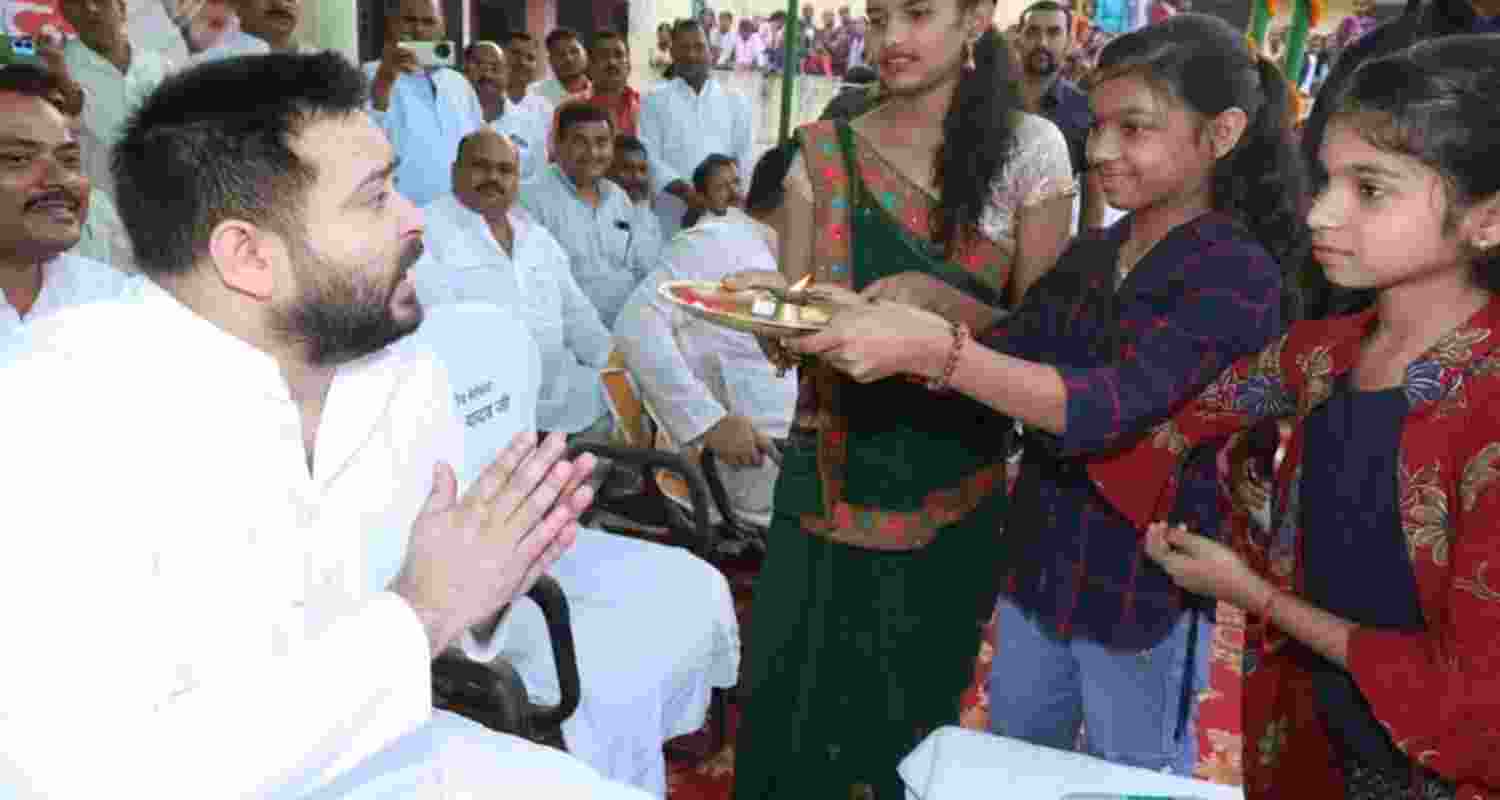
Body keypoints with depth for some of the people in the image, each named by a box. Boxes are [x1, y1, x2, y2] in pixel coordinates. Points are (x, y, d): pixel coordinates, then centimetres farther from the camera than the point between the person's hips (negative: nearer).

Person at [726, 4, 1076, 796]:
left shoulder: (1027, 150, -2)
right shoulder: (824, 151, 2)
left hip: (957, 481, 0)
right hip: (832, 472, 1)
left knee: (917, 710, 14)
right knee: (791, 707, 6)